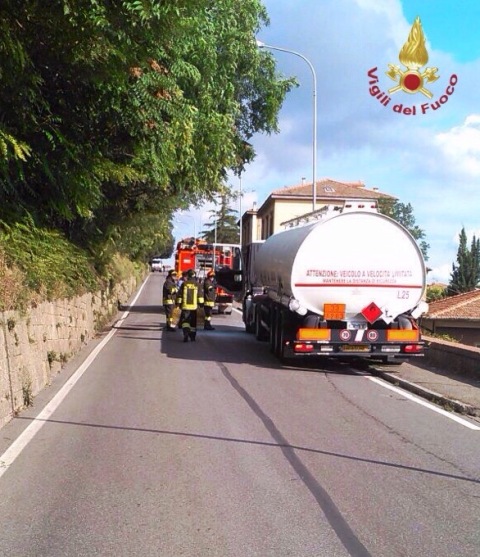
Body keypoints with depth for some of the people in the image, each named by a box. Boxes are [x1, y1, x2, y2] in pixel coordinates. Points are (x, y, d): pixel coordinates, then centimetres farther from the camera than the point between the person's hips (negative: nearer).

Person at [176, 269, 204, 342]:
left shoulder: (184, 284, -2)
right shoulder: (197, 285, -3)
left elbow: (179, 295, 1)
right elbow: (200, 295, -4)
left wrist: (179, 303, 11)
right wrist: (201, 303, 5)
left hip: (185, 306, -1)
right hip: (194, 306, 1)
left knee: (185, 321, 1)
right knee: (193, 322, 12)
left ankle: (186, 333, -21)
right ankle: (193, 336, 19)